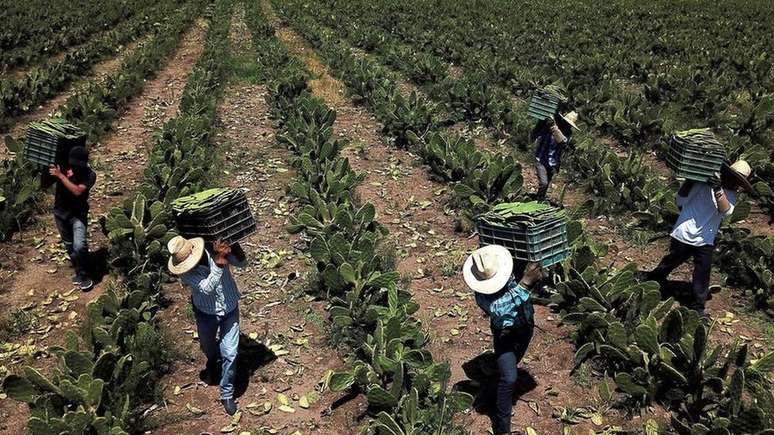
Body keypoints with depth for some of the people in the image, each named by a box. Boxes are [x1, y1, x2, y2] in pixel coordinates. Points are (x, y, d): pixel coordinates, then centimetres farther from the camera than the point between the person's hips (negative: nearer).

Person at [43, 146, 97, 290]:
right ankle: (78, 270, 37)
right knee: (69, 245, 16)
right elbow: (45, 185, -4)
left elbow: (77, 191, -32)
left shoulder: (90, 175, -20)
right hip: (60, 213, 4)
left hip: (78, 214, -4)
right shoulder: (61, 168, -11)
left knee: (79, 246, -19)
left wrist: (60, 176, -34)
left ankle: (83, 275, 2)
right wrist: (45, 171, -22)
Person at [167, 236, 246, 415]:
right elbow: (207, 288, -40)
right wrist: (218, 263, -50)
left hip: (230, 309, 0)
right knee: (208, 347, 26)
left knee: (230, 353, -1)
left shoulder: (216, 248, -25)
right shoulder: (185, 272, -28)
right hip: (206, 313, 1)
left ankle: (227, 394, 19)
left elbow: (241, 263, -17)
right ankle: (213, 362, 63)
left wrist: (235, 250, -38)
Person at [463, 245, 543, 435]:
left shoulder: (510, 267, -21)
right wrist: (524, 284, -56)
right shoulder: (481, 294, -31)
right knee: (509, 378, -13)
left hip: (525, 327, 5)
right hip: (504, 333, -5)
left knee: (509, 368, 26)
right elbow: (500, 309, -49)